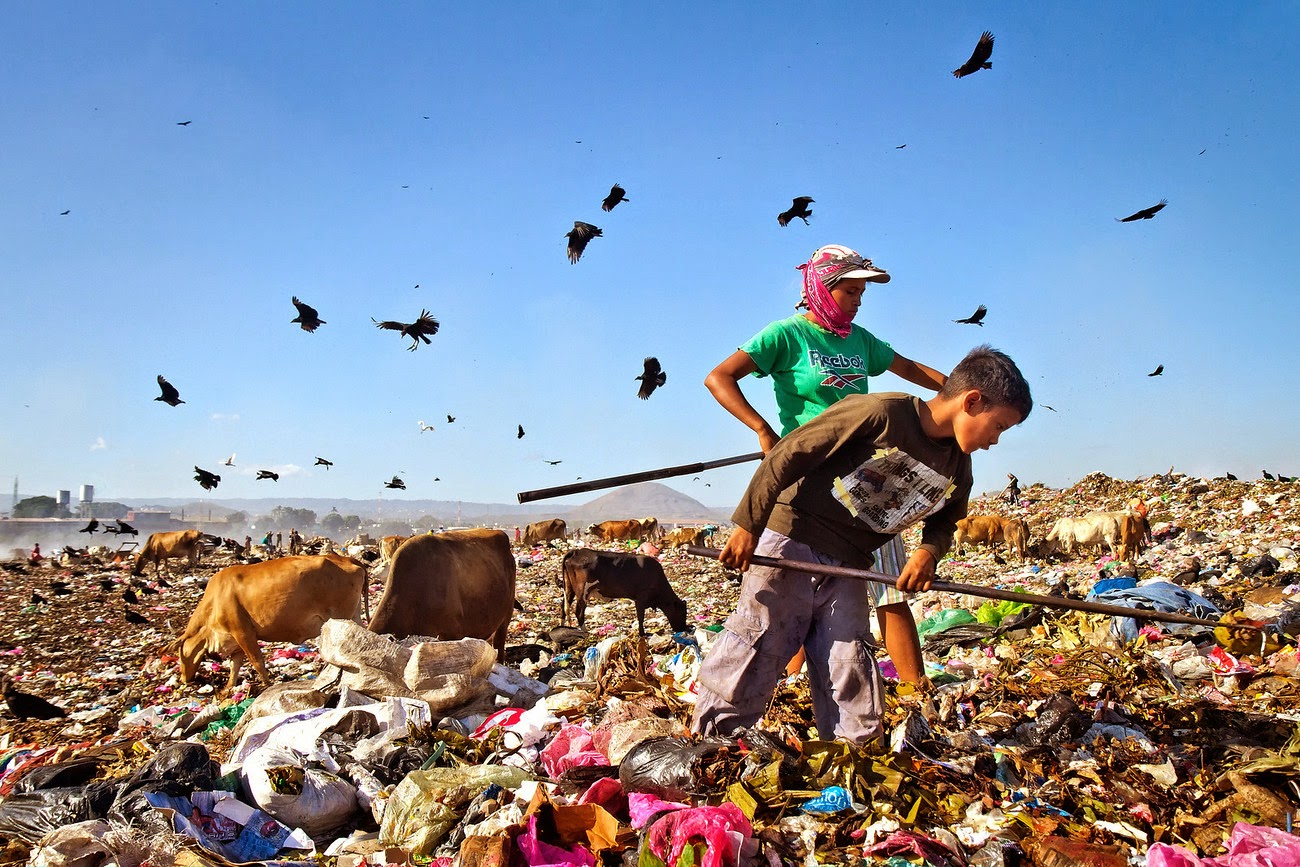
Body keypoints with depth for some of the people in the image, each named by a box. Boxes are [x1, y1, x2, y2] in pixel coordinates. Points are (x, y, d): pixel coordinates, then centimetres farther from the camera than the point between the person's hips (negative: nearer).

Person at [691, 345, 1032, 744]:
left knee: (852, 676, 5)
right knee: (752, 658, -4)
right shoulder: (881, 412, -17)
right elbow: (788, 454, -16)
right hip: (790, 542, -6)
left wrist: (929, 551, -4)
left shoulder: (958, 470, 6)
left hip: (847, 568, 6)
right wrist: (748, 525, -16)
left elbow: (943, 522, 22)